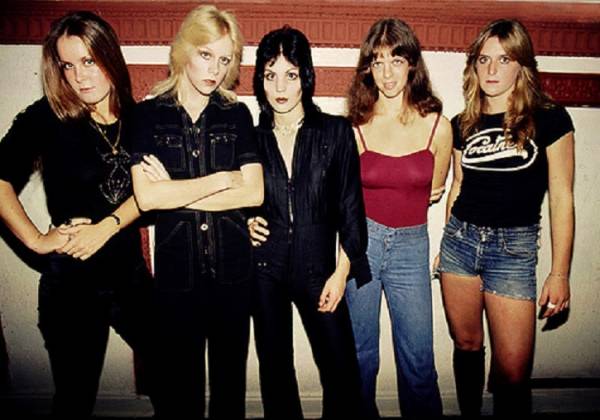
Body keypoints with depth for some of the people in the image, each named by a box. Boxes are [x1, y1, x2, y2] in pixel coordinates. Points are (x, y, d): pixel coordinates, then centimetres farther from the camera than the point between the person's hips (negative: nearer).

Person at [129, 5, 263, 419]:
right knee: (179, 378, 12)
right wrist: (222, 179, -10)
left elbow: (254, 193, -6)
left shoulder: (237, 114, 4)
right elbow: (146, 197, -12)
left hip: (233, 266, 1)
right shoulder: (148, 115, 0)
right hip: (176, 268, -1)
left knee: (231, 373, 15)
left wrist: (175, 192, -9)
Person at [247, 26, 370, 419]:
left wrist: (341, 272, -5)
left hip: (318, 268, -1)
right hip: (264, 268, 2)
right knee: (275, 366, 13)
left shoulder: (336, 132, -1)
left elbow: (350, 207, -2)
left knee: (341, 369, 3)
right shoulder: (251, 137, 3)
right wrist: (246, 223, -5)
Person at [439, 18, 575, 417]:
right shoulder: (463, 124, 7)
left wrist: (560, 273, -6)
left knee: (512, 374, -3)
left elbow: (561, 198, -4)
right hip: (460, 239, 4)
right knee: (466, 346, 15)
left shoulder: (549, 119, -4)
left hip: (514, 247, -3)